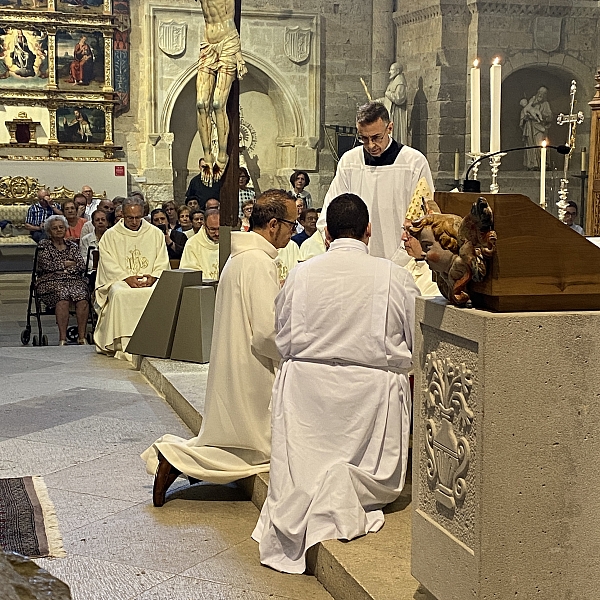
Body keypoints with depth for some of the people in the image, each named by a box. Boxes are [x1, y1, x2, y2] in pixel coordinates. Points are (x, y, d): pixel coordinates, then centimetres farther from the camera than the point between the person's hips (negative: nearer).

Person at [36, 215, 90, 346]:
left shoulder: (72, 246, 21)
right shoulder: (44, 245, 12)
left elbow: (82, 266, 8)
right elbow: (47, 265, -3)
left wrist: (62, 270, -4)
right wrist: (67, 264, 3)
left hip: (74, 280, 3)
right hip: (51, 282, -2)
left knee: (82, 296, -31)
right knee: (62, 296, -36)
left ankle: (82, 337, -31)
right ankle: (62, 339, -38)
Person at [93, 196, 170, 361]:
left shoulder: (156, 234, 13)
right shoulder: (110, 236, 8)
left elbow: (162, 262, 9)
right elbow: (109, 265, -1)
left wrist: (153, 277, -11)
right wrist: (127, 278, -16)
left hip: (149, 281, 1)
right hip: (119, 280, -1)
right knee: (120, 295, -36)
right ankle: (123, 346, -34)